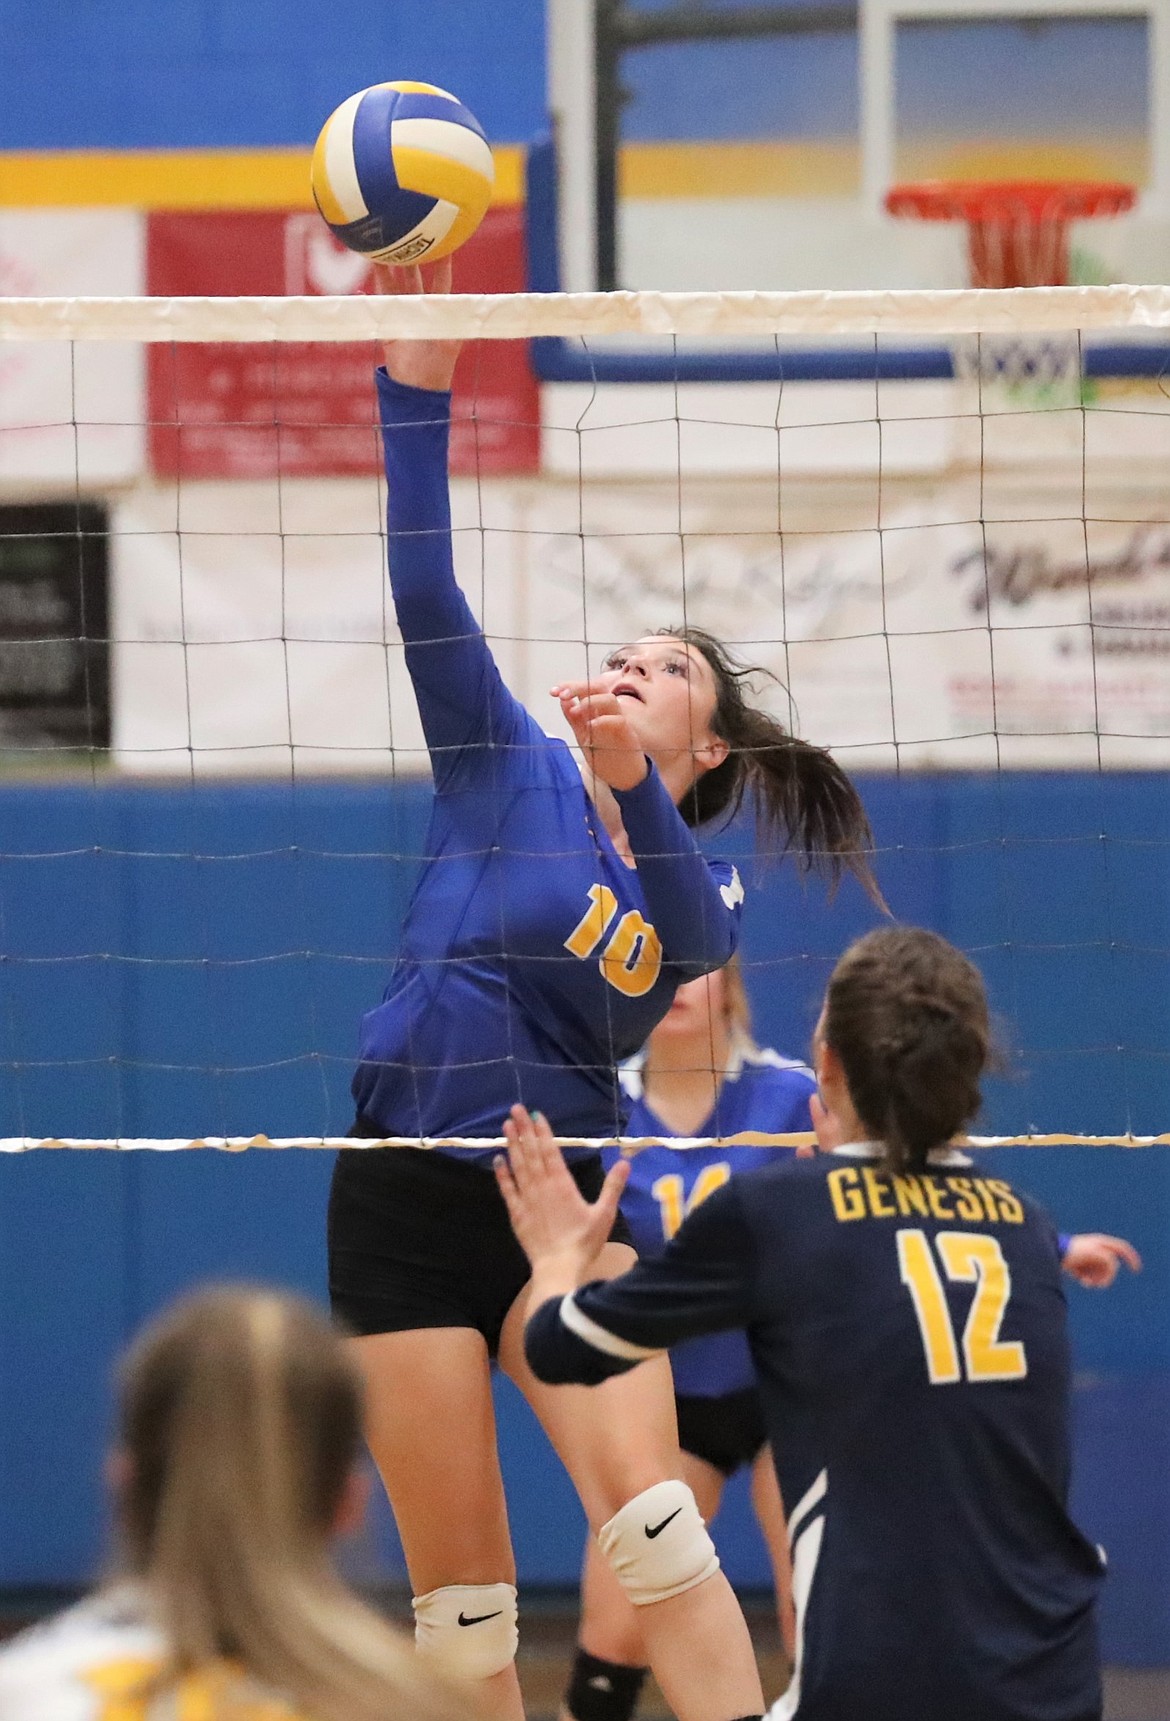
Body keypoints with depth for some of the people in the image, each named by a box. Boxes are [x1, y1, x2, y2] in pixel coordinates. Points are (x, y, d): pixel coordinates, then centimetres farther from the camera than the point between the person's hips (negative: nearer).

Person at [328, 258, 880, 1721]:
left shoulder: (703, 895, 8)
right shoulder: (509, 768, 8)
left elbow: (678, 921, -17)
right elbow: (424, 592, -3)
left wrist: (626, 780, -37)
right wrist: (416, 380, -15)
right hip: (404, 1210, 0)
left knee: (648, 1515, -22)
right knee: (460, 1596, -2)